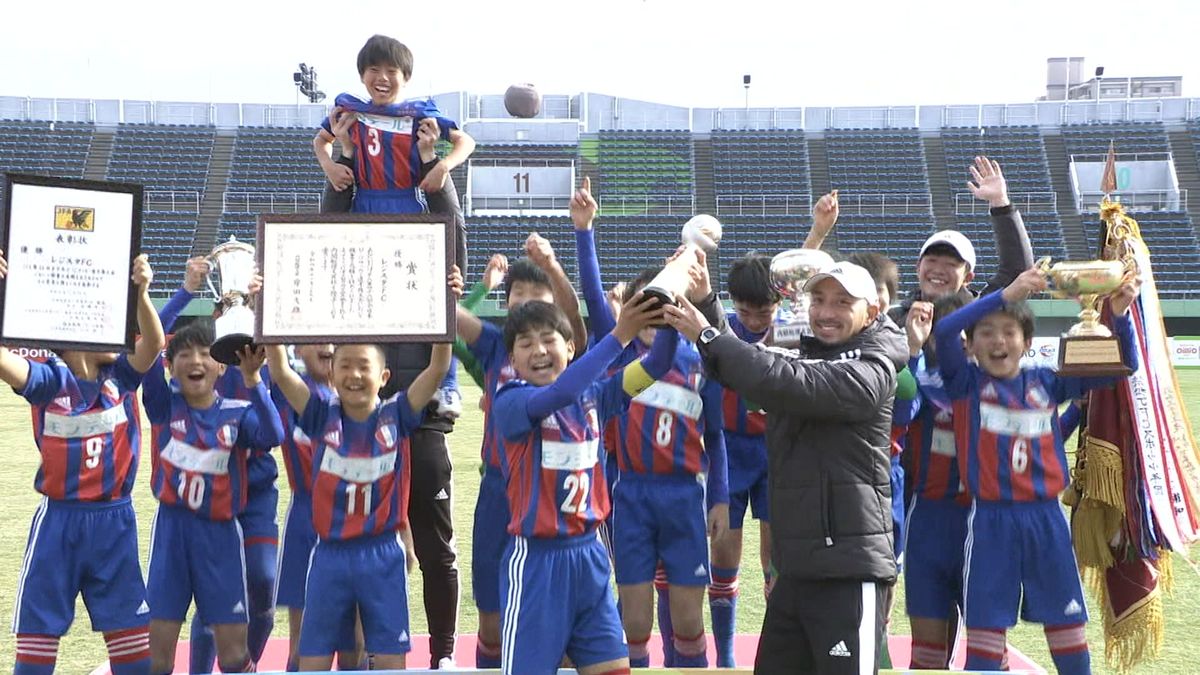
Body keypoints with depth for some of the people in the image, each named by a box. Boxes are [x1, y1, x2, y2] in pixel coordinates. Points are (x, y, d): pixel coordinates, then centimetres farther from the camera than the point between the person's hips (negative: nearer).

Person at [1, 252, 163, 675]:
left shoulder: (121, 377, -1)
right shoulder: (50, 380, -7)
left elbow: (154, 344, -18)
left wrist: (141, 293, -35)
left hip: (115, 520, 2)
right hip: (59, 519, -2)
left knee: (130, 630, 11)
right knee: (38, 629, 6)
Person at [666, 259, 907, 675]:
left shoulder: (872, 368, -9)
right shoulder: (803, 357, 18)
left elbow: (787, 384, -22)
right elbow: (740, 368, 6)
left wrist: (708, 337, -17)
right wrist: (705, 302, -7)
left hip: (849, 568, -8)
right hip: (796, 566, 8)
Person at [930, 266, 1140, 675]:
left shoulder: (1046, 382, 6)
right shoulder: (966, 382, -3)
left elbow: (1122, 365, 7)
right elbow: (944, 331, -23)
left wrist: (1120, 315, -11)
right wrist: (1006, 293, -31)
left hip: (1046, 518, 3)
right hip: (991, 519, -3)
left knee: (1067, 625, 12)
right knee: (985, 626, 2)